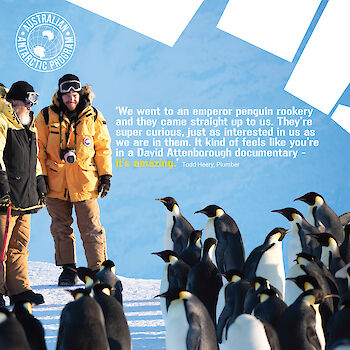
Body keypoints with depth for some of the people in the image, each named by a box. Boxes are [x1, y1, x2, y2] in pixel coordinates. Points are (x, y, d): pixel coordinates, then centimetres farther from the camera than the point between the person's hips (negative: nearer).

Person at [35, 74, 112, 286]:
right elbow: (39, 148, 5)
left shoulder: (93, 117, 3)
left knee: (91, 228, -2)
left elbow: (103, 147, 10)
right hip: (56, 182, 1)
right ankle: (68, 270, 18)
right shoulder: (47, 117, 1)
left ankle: (99, 268, 5)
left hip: (85, 182, -1)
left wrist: (105, 175, 4)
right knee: (61, 227, 7)